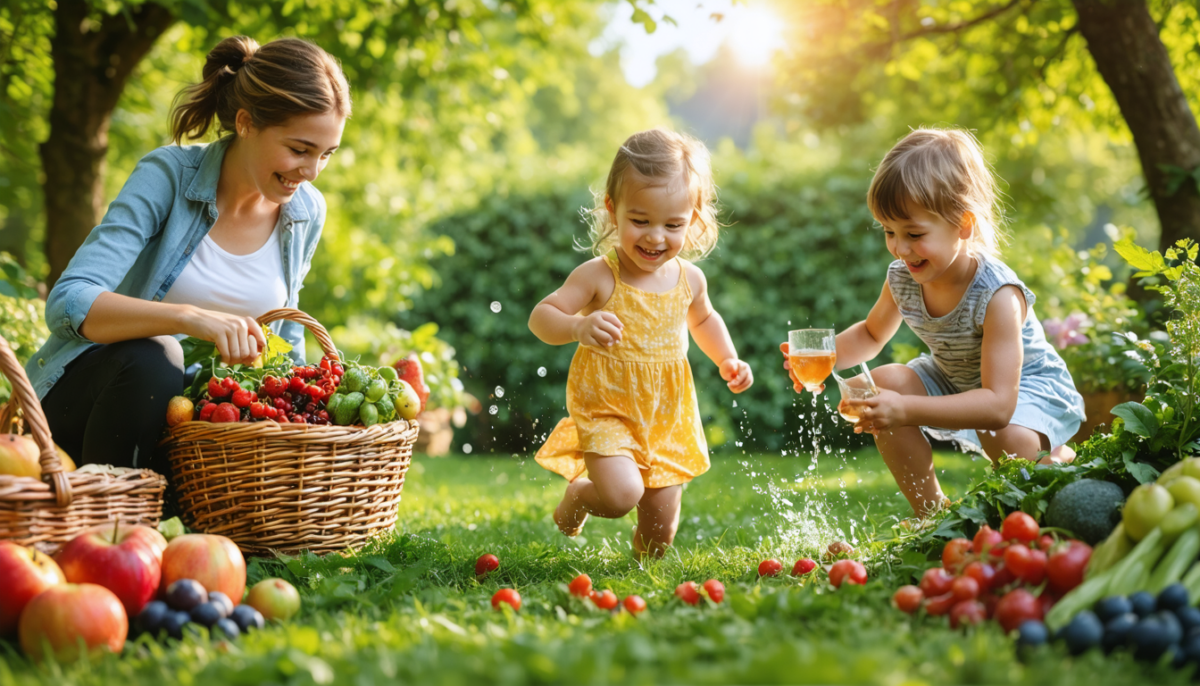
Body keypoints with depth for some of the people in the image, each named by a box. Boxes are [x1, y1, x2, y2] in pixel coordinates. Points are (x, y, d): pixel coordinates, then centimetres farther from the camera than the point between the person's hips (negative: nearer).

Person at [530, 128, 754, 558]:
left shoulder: (689, 279, -2)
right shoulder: (598, 276, -18)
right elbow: (541, 317, -21)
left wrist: (727, 359, 7)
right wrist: (578, 326, -40)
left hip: (669, 421, 4)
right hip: (606, 413, -4)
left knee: (659, 534, 8)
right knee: (622, 494, -26)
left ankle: (644, 560, 43)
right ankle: (577, 494, 8)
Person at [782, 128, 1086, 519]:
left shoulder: (998, 295, -36)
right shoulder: (902, 279, -16)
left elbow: (998, 404, -42)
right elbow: (871, 334, 8)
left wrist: (905, 411, -53)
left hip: (1029, 385, -6)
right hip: (954, 381, 7)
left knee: (1010, 439, -38)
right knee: (882, 384, -18)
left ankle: (1056, 461, 4)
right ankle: (932, 514, -3)